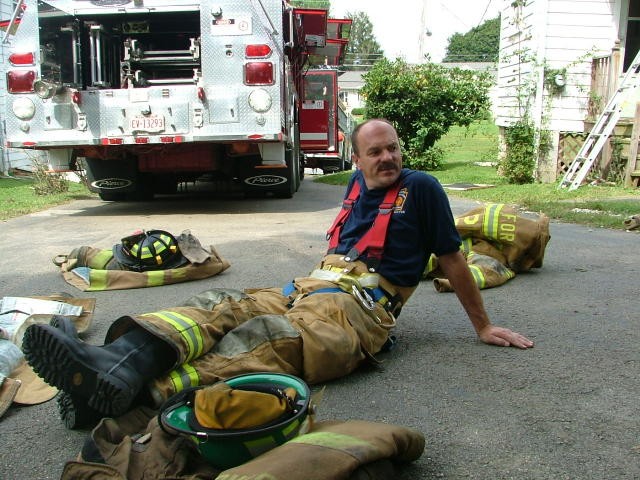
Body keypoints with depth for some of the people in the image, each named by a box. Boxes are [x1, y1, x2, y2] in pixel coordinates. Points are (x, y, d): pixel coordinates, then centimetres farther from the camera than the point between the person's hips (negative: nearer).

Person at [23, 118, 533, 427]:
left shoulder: (421, 188, 5)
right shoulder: (357, 184, 22)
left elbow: (452, 259, 8)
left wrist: (483, 325, 12)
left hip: (360, 307, -6)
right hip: (308, 287, 7)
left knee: (265, 339, -34)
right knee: (221, 305, -20)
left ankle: (143, 391, -54)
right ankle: (119, 359, -43)